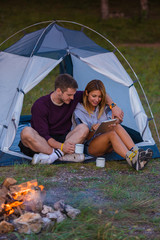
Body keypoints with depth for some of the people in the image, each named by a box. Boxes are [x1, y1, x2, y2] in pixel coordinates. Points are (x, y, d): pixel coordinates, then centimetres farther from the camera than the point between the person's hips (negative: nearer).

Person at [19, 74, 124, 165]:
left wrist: (113, 107, -7)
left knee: (83, 128, -23)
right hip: (43, 143, -4)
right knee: (26, 132, -36)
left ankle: (55, 155, -37)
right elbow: (43, 135, -21)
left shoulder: (74, 98, -4)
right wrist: (61, 146, -35)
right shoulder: (40, 105, -18)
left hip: (63, 139, 4)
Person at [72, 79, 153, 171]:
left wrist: (115, 123, -26)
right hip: (89, 147, -5)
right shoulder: (78, 112, -7)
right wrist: (92, 131, -33)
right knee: (112, 133, -35)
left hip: (107, 145, 5)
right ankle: (133, 160, -55)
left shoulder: (103, 108, 9)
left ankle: (136, 152, -43)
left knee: (117, 127, -27)